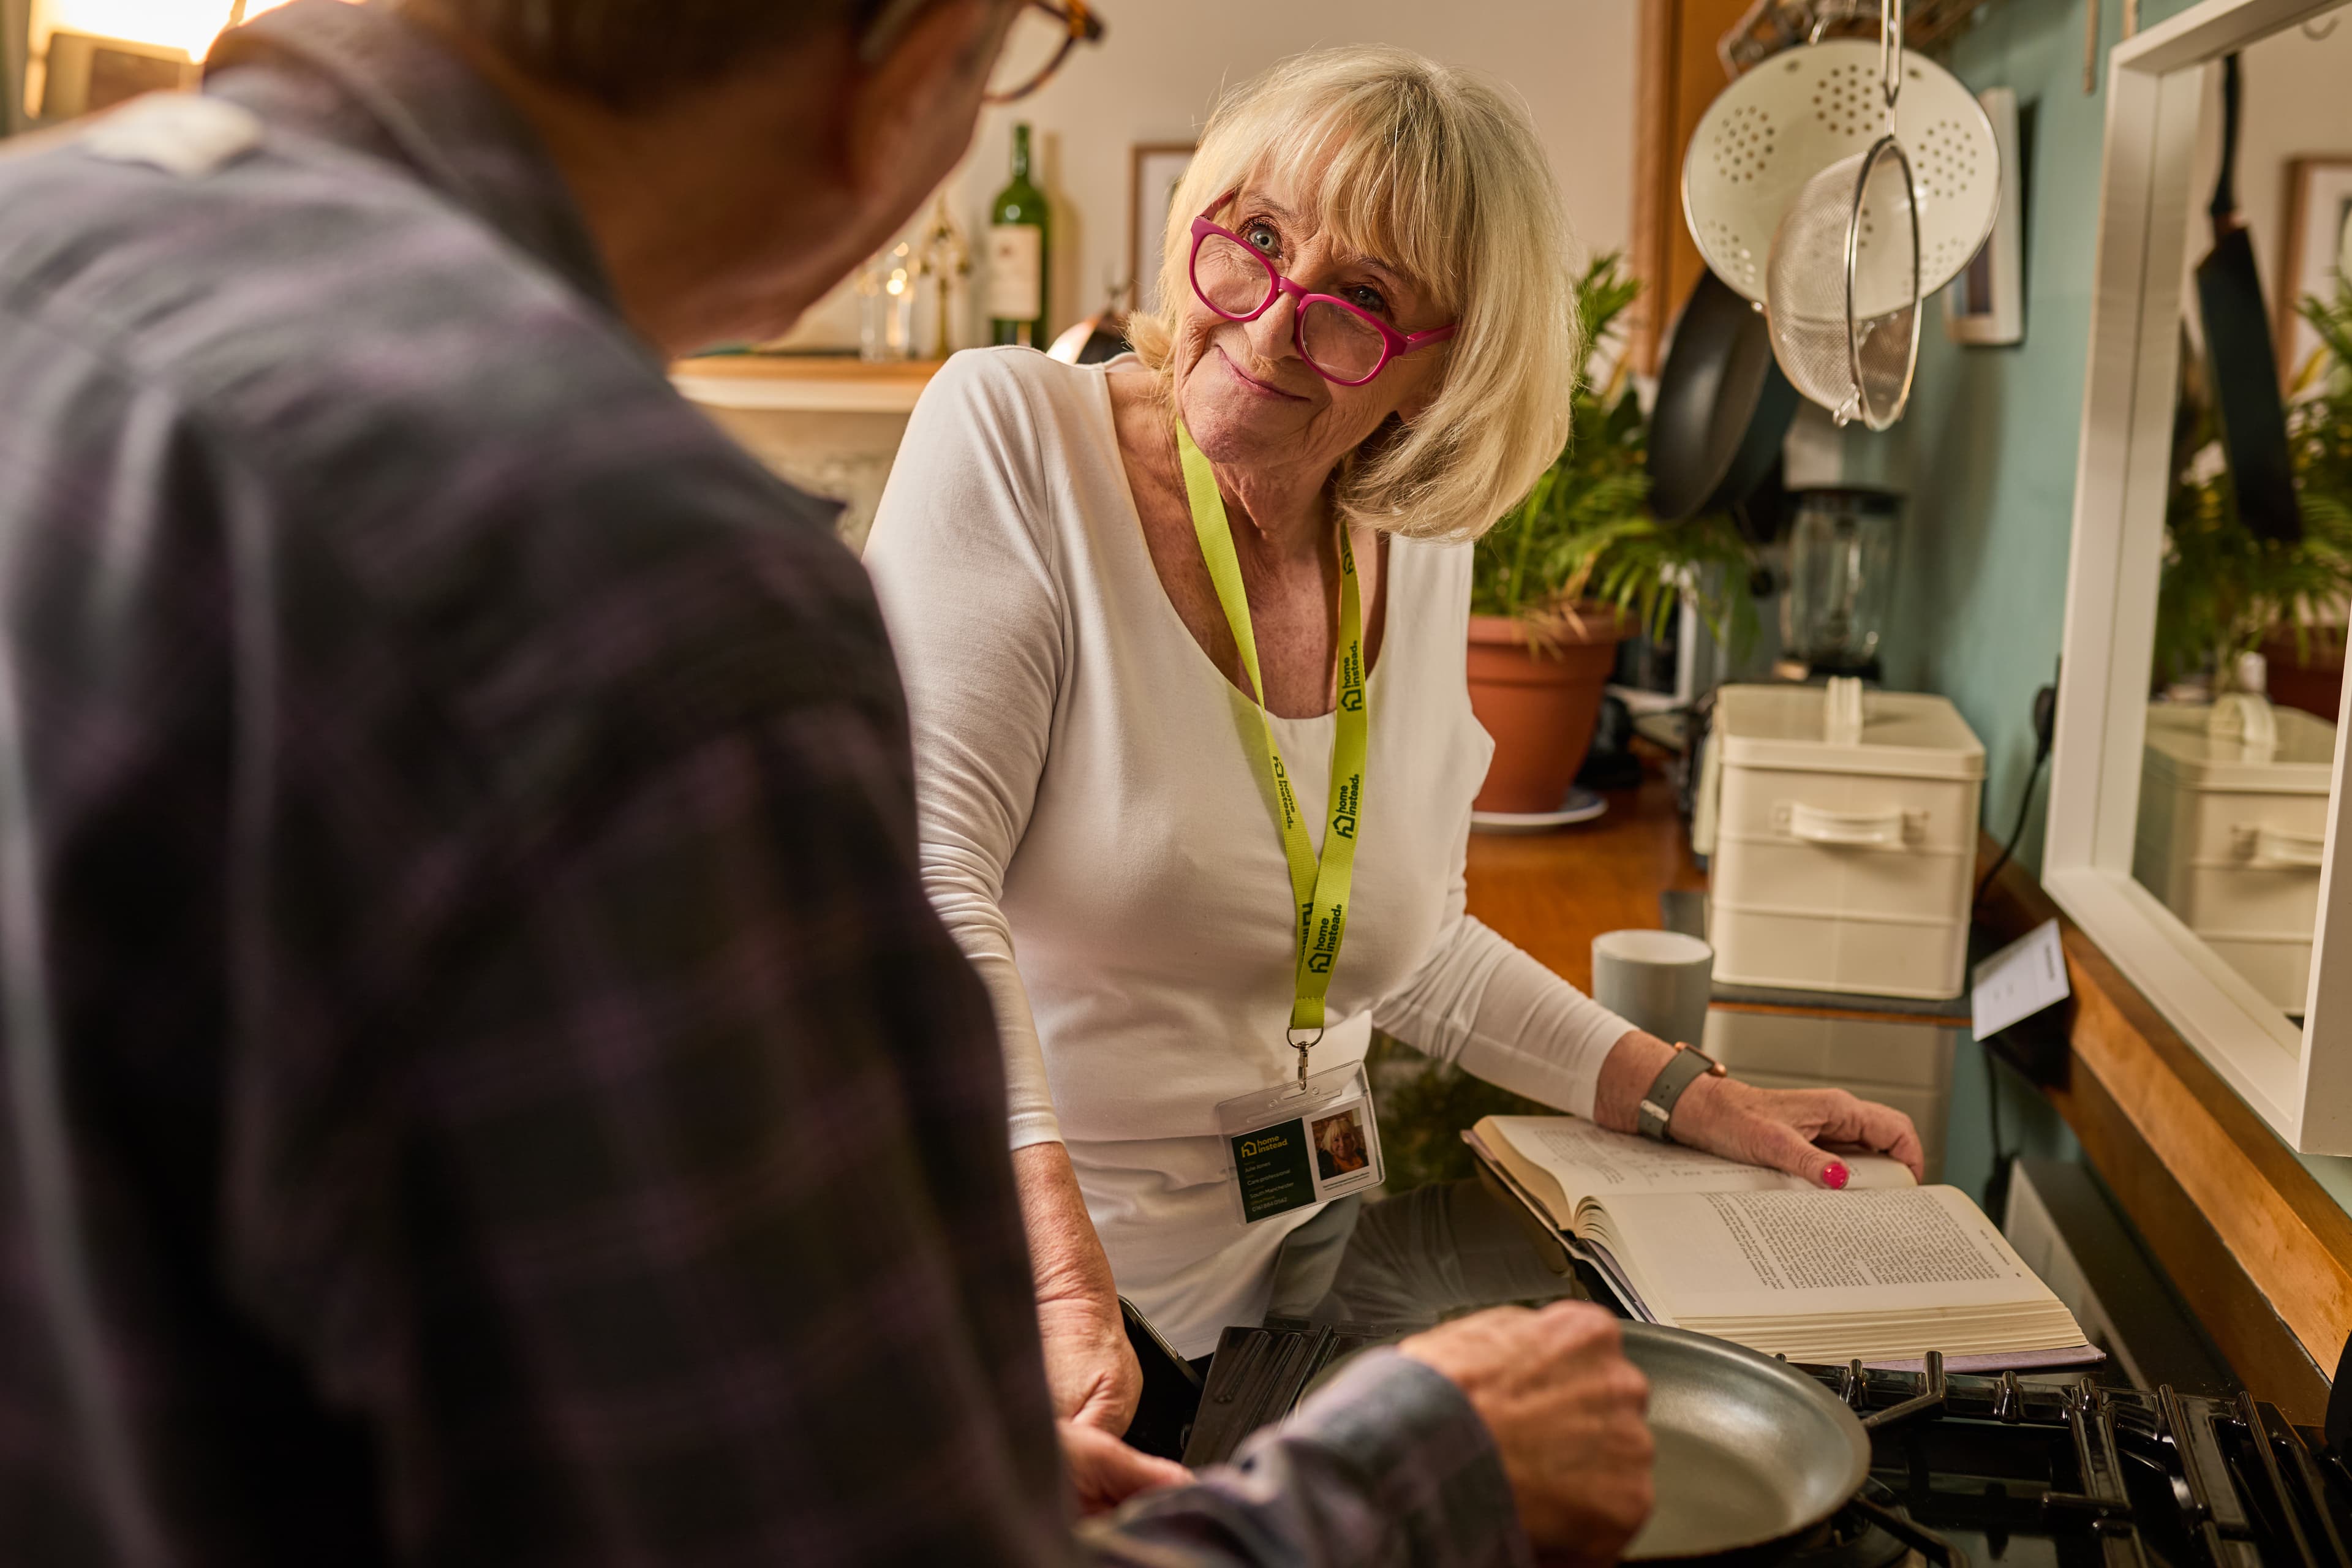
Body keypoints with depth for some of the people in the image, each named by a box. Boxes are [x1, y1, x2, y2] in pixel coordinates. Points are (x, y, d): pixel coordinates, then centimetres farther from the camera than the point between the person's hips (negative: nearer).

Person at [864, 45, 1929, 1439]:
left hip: (1294, 1273, 5)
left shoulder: (1420, 555, 5)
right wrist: (1060, 1269, -32)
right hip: (1003, 1287, -4)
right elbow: (924, 875, -21)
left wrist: (1685, 1096, 11)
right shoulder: (1014, 435, -11)